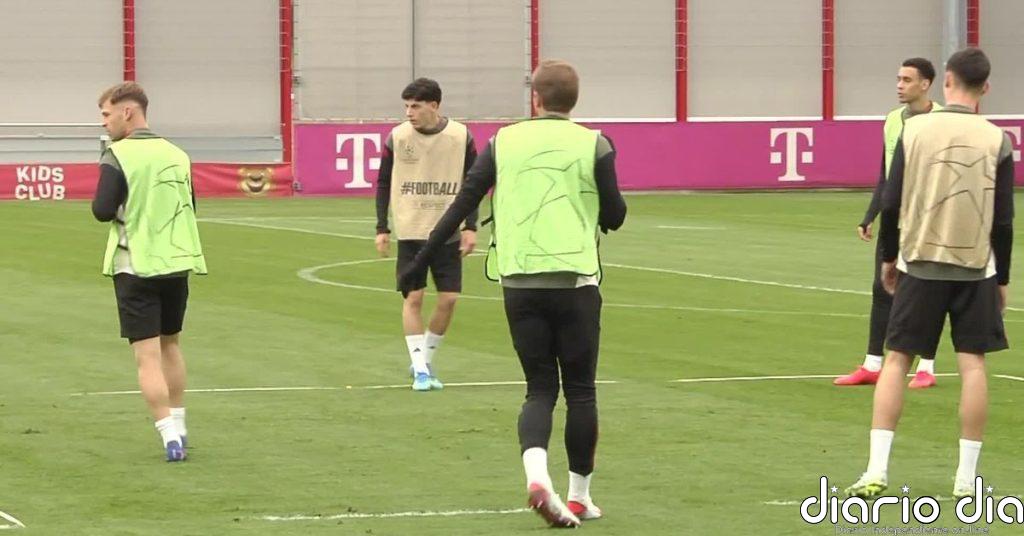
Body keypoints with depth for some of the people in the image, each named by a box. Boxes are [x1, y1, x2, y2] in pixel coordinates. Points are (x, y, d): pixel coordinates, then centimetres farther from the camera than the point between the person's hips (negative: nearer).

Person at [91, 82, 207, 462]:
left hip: (136, 266, -6)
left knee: (148, 356, -3)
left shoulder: (118, 156, -12)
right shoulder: (176, 155, 7)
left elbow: (103, 210, -17)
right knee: (171, 345, 22)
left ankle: (171, 436, -12)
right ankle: (177, 426, 31)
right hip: (177, 261, 6)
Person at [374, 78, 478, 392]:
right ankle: (420, 370, -1)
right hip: (410, 233, -1)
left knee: (449, 298, -1)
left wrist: (470, 227, -3)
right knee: (413, 297, -6)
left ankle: (425, 361, 17)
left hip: (448, 234, 1)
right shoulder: (397, 138, -3)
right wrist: (381, 229, 1)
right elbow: (383, 184, 6)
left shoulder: (461, 137, -3)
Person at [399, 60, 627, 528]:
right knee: (580, 391, 9)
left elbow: (462, 204, 5)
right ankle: (579, 496, 14)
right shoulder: (593, 144, 1)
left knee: (540, 389, 8)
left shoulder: (505, 142, 7)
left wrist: (421, 261, 11)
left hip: (519, 280, 2)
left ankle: (536, 474, -18)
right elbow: (614, 217, 3)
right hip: (574, 277, -2)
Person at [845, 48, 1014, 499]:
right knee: (972, 364, 4)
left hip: (919, 262, 0)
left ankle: (876, 471, -2)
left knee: (896, 361, 5)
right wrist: (1002, 278, 9)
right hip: (975, 267, 0)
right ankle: (966, 478, 3)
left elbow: (891, 203, 1)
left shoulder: (915, 130, -2)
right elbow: (1004, 220, -1)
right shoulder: (996, 141, -4)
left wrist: (889, 257, 14)